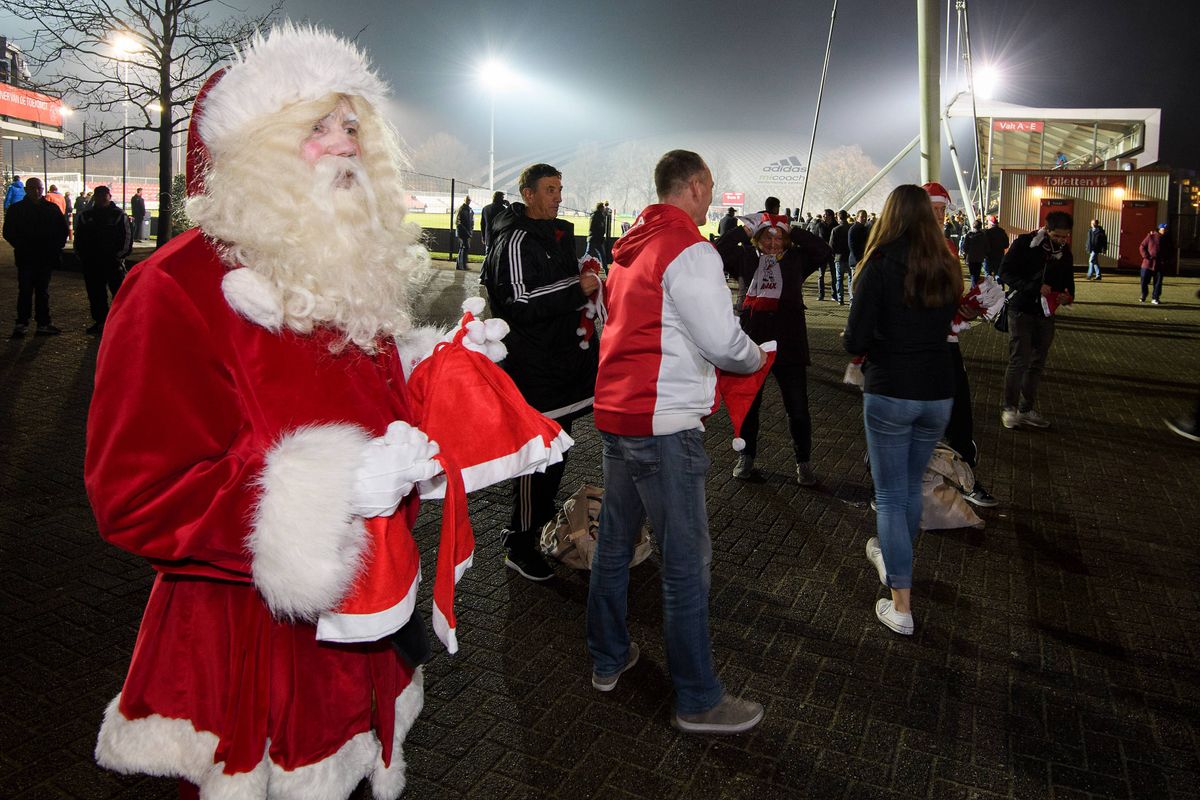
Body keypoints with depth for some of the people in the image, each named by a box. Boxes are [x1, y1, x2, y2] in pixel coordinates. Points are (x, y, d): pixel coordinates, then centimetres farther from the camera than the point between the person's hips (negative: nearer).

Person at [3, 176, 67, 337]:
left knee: (43, 292, 8)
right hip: (25, 258, -2)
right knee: (25, 291, -4)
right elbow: (9, 233, 2)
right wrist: (22, 247, -10)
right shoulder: (16, 209, 3)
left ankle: (43, 324, 11)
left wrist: (55, 248, 0)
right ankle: (21, 324, 0)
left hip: (46, 258, 2)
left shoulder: (52, 208, 7)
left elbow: (63, 230, 11)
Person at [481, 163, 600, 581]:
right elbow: (521, 304, -22)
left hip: (560, 356, 10)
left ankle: (542, 523, 34)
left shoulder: (557, 233, 16)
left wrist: (581, 279, 9)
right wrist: (578, 289, -22)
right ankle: (519, 545, 8)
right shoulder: (515, 241, -14)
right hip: (532, 363, -9)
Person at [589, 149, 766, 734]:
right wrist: (756, 357, 6)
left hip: (616, 412, 9)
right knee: (686, 560, -1)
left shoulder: (630, 248, 15)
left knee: (614, 543, 18)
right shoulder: (689, 251, -12)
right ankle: (698, 701, 10)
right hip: (664, 423, -9)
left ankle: (608, 659, 34)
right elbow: (724, 342, -15)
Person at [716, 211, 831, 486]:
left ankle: (803, 461, 23)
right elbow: (718, 252, -10)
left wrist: (793, 230, -6)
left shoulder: (796, 258, 4)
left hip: (789, 344, 0)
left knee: (798, 409, 6)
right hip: (751, 342, 0)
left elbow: (823, 251, -10)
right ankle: (746, 456, 32)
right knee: (748, 404, 14)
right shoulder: (745, 257, 3)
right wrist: (745, 229, -8)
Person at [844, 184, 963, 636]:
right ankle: (892, 556, 44)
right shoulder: (947, 269, 5)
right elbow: (943, 328, 14)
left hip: (889, 391, -5)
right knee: (912, 485, 22)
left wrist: (864, 349, 7)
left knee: (890, 494, 3)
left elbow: (855, 340, -13)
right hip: (938, 392, 5)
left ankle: (902, 606, 4)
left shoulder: (880, 265, -12)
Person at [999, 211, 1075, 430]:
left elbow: (1068, 280, 17)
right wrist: (1035, 287, -25)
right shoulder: (1024, 244, -11)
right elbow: (1006, 272, -15)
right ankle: (1009, 408, 1)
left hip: (1046, 313, 6)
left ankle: (1027, 409, 18)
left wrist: (1067, 294, -7)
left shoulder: (1064, 251, 6)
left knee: (1038, 363, 9)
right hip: (1022, 310, -6)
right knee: (1019, 360, -9)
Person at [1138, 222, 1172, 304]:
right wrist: (1146, 256, -11)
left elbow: (1172, 252, 15)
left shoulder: (1168, 239, 8)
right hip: (1148, 264, -2)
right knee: (1144, 281, 1)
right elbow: (1142, 247, 1)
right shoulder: (1151, 236, 0)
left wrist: (1170, 262, 3)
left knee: (1158, 282, 2)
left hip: (1161, 265, 2)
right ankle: (1143, 296, 18)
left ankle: (1155, 298, 10)